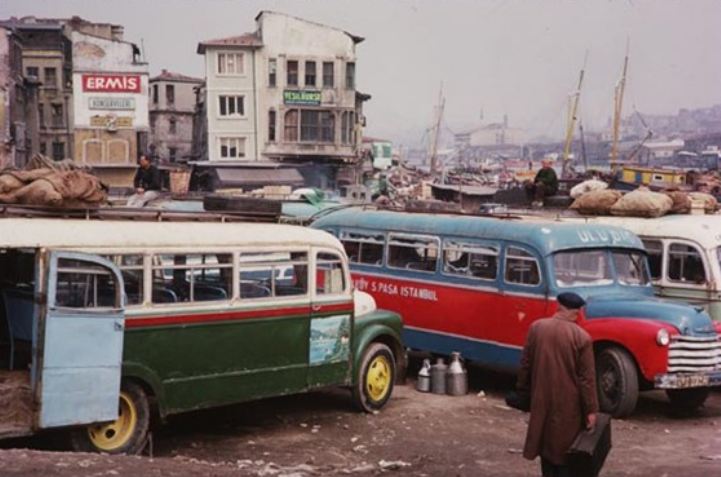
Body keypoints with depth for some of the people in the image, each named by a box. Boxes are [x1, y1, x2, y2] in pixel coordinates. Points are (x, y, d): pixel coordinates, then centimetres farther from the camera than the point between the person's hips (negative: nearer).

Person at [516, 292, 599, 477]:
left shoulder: (536, 327, -5)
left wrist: (522, 389, 16)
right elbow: (587, 377, -13)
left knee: (546, 441, 17)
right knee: (565, 448, 9)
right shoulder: (582, 337, -15)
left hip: (542, 399, 3)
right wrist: (591, 409, -6)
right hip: (568, 403, -3)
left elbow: (526, 363, 3)